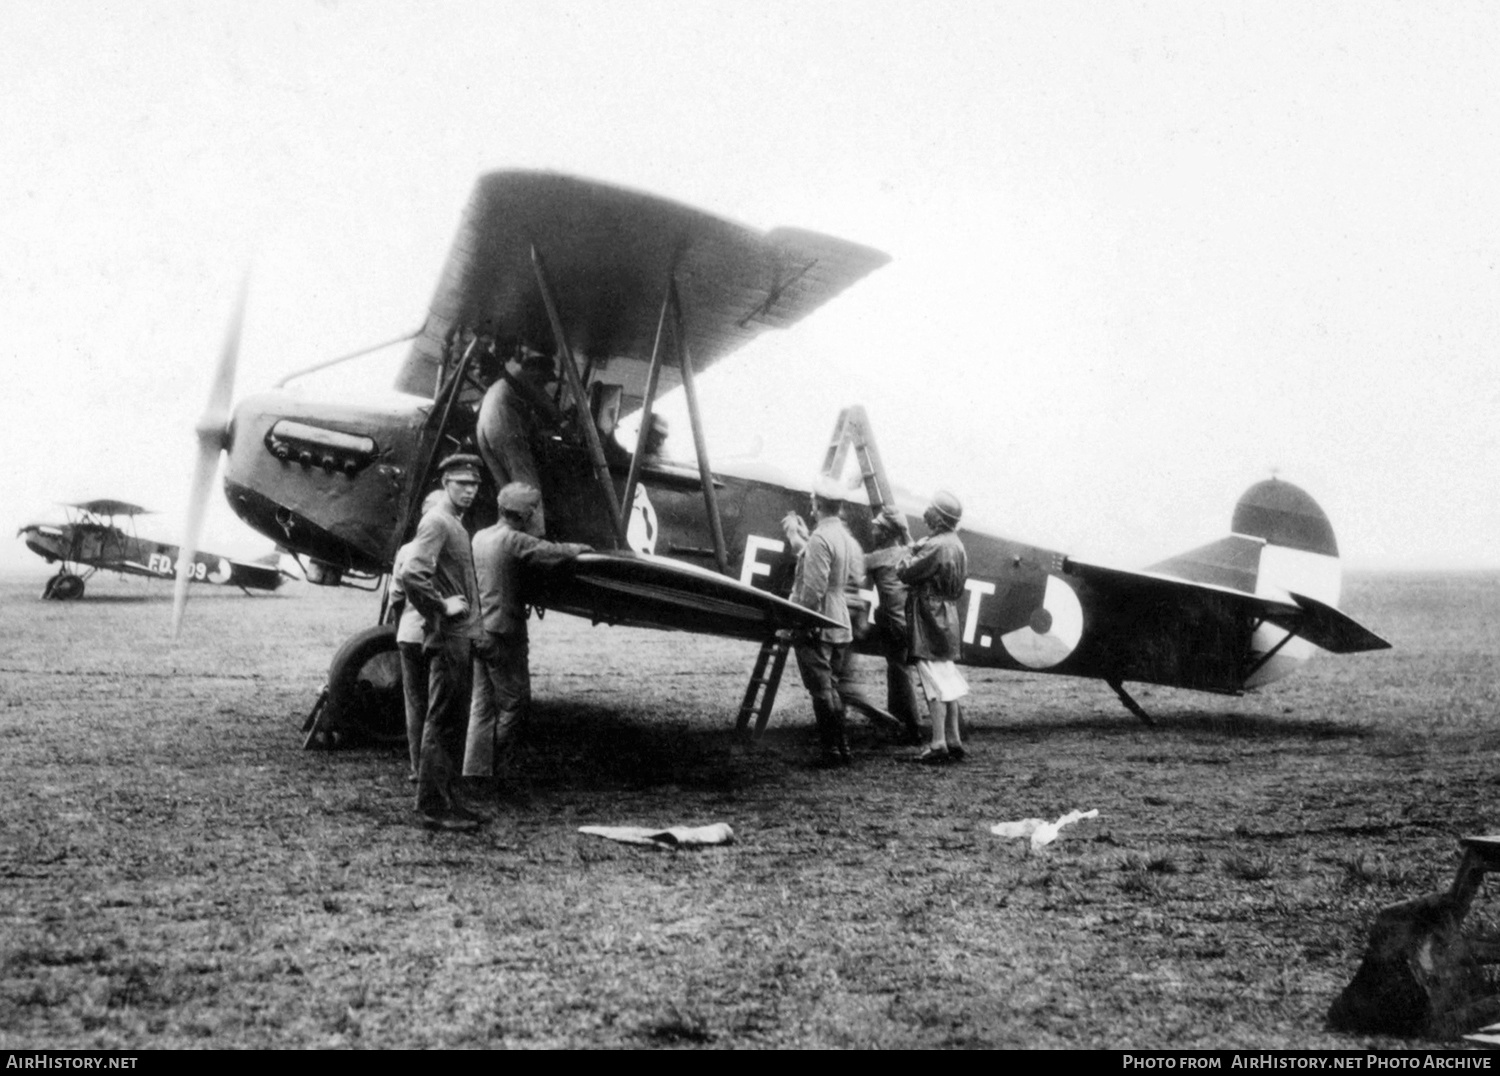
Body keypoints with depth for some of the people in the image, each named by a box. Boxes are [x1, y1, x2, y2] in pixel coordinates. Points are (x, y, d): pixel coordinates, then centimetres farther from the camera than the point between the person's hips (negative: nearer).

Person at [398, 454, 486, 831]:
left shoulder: (454, 523, 17)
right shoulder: (437, 521, -13)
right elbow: (411, 574, -26)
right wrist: (443, 606, -18)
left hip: (461, 634, 10)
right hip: (448, 635, -10)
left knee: (452, 721, 14)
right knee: (441, 722, -5)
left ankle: (447, 800, 22)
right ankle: (433, 806, 0)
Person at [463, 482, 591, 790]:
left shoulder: (480, 537, 10)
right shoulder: (516, 541, -14)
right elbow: (554, 552, -12)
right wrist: (579, 548, 9)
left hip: (477, 629, 8)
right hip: (504, 632, -8)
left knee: (482, 702, 12)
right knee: (514, 701, 3)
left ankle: (475, 769, 11)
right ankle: (491, 768, 5)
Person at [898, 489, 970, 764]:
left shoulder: (935, 546, -18)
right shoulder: (956, 545, 12)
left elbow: (904, 574, -16)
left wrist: (910, 555, 3)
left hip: (930, 619, -9)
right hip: (948, 616, 9)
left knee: (934, 683, -8)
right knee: (947, 682, 13)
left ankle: (938, 744, -7)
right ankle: (953, 741, 18)